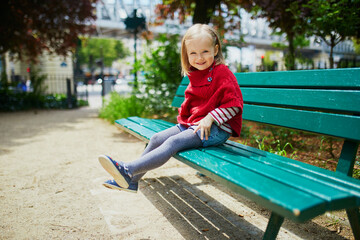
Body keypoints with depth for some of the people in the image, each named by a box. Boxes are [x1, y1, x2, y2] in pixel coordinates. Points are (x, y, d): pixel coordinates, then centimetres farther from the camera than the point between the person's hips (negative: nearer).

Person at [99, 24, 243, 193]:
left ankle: (128, 170, -29)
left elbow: (234, 104, -17)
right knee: (157, 139, 0)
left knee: (173, 142, -26)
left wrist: (210, 118, -22)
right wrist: (184, 117, 10)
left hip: (215, 129, -9)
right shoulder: (195, 75, 14)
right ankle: (132, 180, 2)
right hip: (191, 123, 9)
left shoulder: (222, 73, -12)